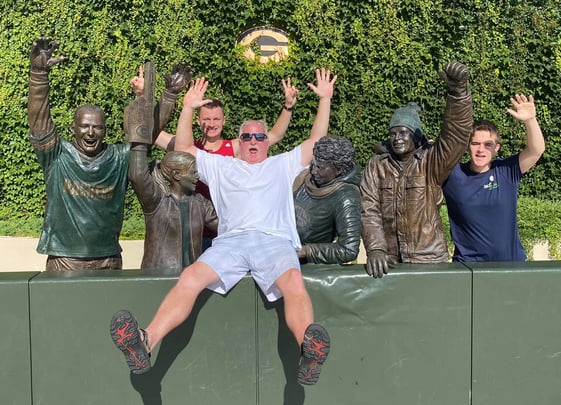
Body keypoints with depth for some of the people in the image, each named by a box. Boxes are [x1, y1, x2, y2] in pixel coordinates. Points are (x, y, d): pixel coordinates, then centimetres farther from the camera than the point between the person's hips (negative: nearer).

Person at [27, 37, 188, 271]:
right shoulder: (57, 156, -4)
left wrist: (170, 96, -12)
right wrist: (39, 73, -26)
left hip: (108, 260, 2)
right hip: (63, 260, -2)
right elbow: (38, 119, -14)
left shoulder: (119, 158, 2)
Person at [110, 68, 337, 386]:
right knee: (190, 277, -29)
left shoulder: (283, 165, 31)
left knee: (294, 282, -36)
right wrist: (188, 108, 22)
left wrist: (325, 99, 22)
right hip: (231, 240, 1)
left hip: (275, 240, -1)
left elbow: (317, 140, 27)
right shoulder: (221, 166, 33)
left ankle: (310, 353, -57)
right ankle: (144, 344, -44)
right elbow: (184, 148, 30)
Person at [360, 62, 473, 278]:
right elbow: (369, 210, -6)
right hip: (387, 261, 1)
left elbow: (456, 135, -19)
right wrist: (375, 249, -20)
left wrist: (458, 90, -34)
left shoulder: (431, 162, -4)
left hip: (429, 259, -1)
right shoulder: (376, 165, 1)